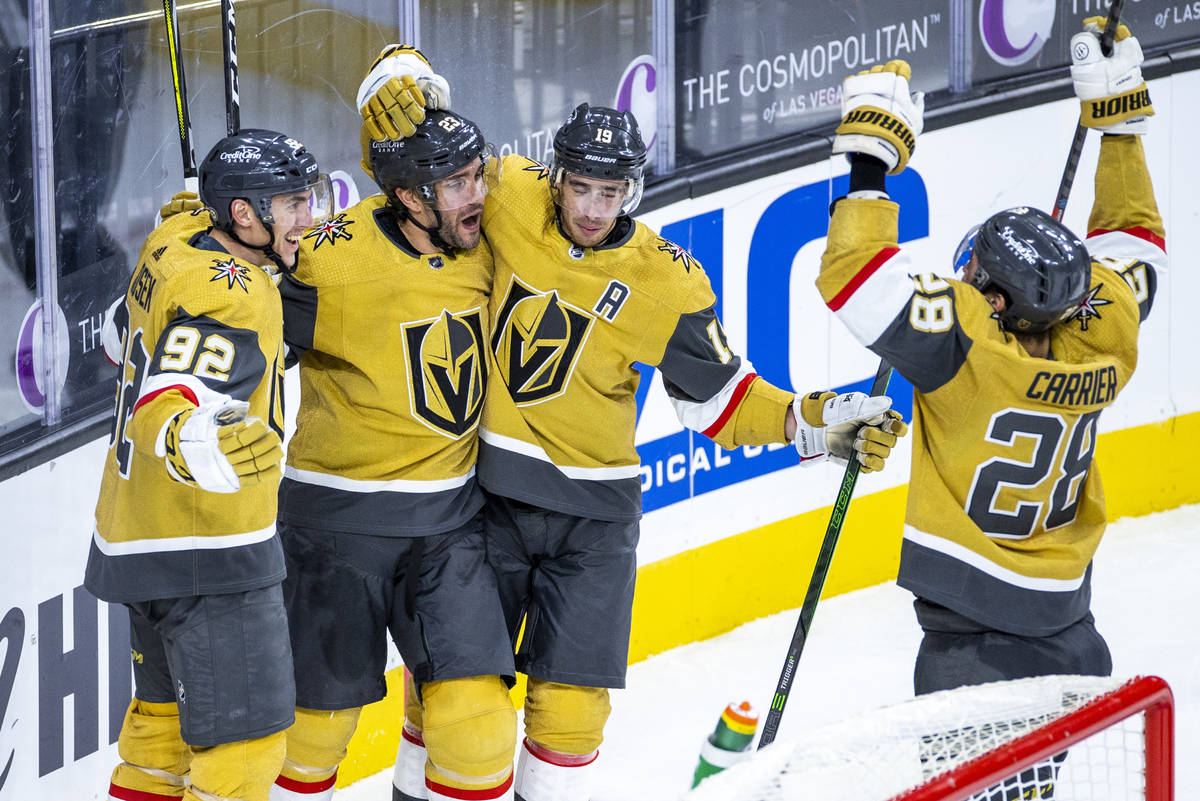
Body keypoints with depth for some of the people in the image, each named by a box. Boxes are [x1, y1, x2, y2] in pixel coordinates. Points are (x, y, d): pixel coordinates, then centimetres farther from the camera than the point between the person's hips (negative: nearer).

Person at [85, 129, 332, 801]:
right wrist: (196, 443, -53)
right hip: (207, 552, -10)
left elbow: (123, 342, 21)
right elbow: (165, 409, -34)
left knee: (169, 705, 24)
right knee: (245, 732, -9)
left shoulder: (175, 242, 4)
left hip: (138, 536, 10)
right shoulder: (231, 297, -23)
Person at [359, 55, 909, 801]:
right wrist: (396, 94, -21)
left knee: (572, 695, 3)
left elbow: (721, 398, -3)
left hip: (593, 511, 0)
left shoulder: (665, 283, -10)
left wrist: (811, 423, -16)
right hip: (483, 487, 1)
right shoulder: (509, 201, -9)